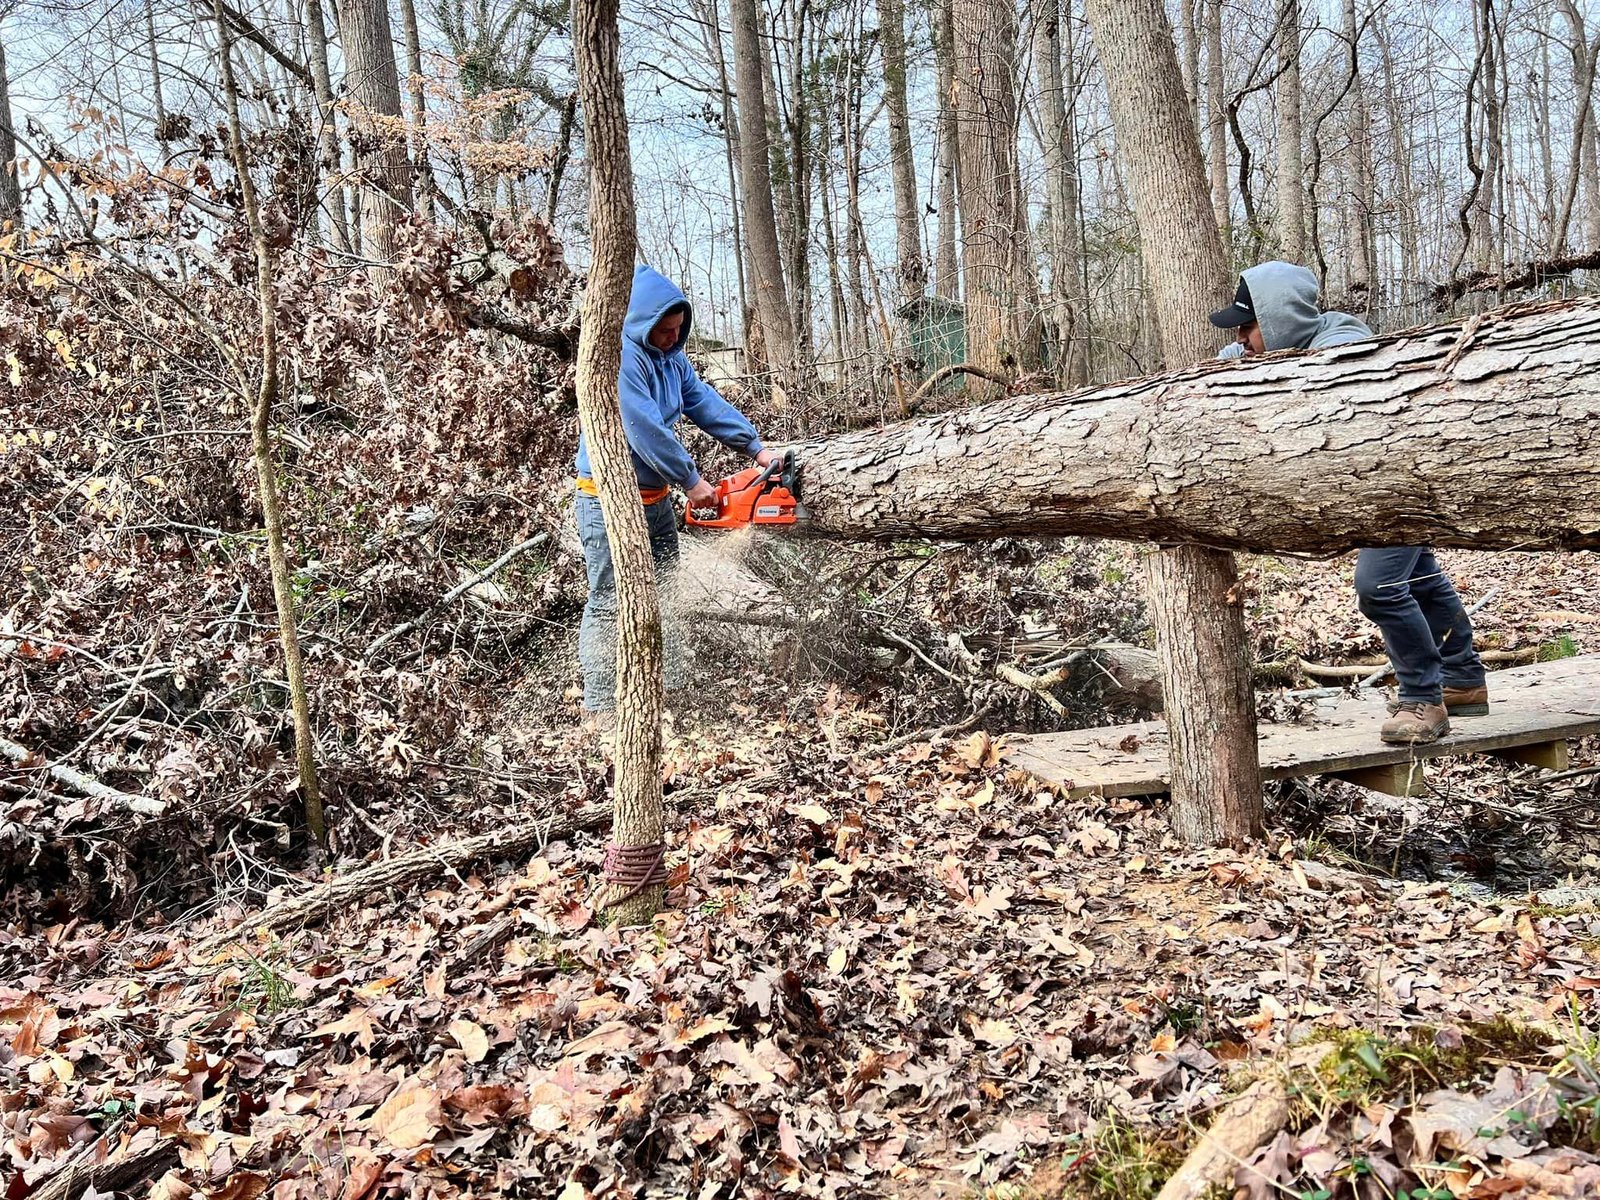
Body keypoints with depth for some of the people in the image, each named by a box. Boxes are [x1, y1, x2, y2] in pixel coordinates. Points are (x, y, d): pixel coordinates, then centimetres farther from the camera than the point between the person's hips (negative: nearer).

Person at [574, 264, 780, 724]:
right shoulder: (620, 358, -21)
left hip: (654, 496, 10)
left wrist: (756, 447, -6)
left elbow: (705, 402, 4)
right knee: (610, 602, -6)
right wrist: (692, 481, -20)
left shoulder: (671, 356, 8)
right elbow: (645, 430, -26)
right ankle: (600, 705, 0)